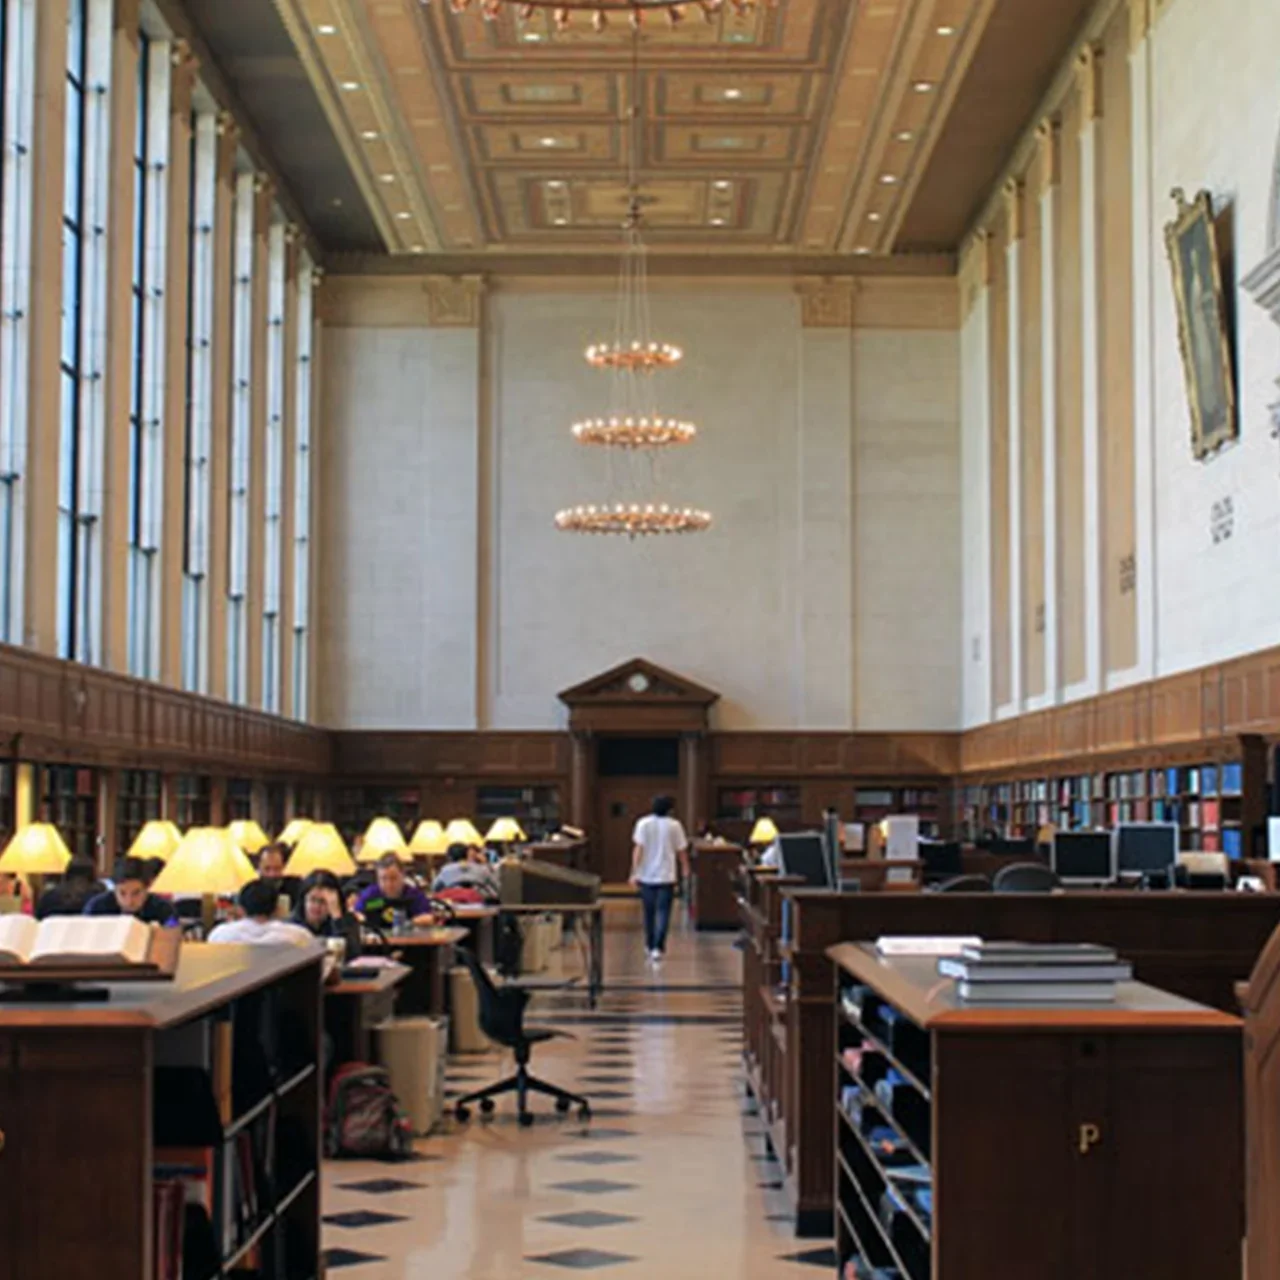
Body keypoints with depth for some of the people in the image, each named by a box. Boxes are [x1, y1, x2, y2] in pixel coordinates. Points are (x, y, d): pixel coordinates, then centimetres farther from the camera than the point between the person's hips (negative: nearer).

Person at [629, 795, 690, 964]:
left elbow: (638, 849, -9)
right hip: (666, 877, -2)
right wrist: (685, 869, 20)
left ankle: (650, 945, 27)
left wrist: (634, 872, -7)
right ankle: (658, 948, -15)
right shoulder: (674, 825, -3)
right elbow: (681, 851, 3)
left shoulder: (643, 824, -4)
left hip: (647, 876, 2)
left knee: (649, 912, 15)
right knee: (663, 912, -3)